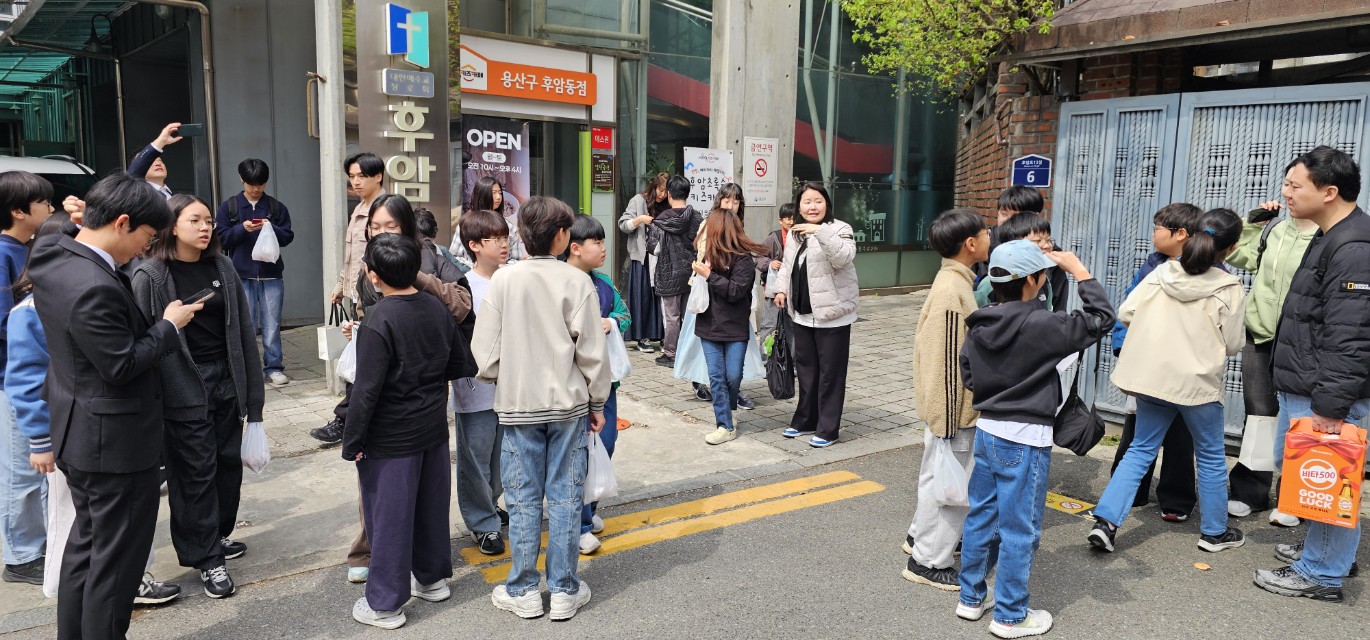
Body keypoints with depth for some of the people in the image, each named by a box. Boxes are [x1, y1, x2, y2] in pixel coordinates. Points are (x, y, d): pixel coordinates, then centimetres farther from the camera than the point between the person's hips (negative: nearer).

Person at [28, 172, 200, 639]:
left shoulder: (53, 257, 0)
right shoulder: (94, 288, -29)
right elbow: (122, 366, -24)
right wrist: (169, 324, -11)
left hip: (79, 434, 10)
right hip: (115, 441, -10)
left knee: (87, 542, 24)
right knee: (116, 558, 6)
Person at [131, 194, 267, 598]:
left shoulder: (222, 267, 6)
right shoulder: (150, 276, -8)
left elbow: (243, 329, 7)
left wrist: (251, 388, 6)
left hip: (226, 381, 5)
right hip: (184, 387, -5)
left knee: (229, 461, 12)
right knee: (196, 470, 2)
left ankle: (217, 535, 31)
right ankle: (207, 558, 12)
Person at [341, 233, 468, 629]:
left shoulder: (379, 321, -20)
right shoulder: (437, 309, 0)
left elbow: (366, 389, -21)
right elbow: (457, 364, 11)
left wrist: (352, 441, -12)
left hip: (391, 440, -7)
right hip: (434, 430, 7)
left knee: (388, 517, 5)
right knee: (431, 505, 19)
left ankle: (384, 604, 16)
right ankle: (433, 578, 36)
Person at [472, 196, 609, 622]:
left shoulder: (504, 279, -6)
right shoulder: (576, 281, -9)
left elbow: (485, 349, -5)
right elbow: (591, 350, -7)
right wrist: (597, 402, 6)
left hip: (518, 405, 1)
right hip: (568, 403, 0)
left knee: (523, 499, 9)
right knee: (564, 496, 8)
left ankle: (523, 591, 19)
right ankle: (564, 590, 18)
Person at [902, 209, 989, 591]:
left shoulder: (954, 281, 8)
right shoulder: (951, 290, -24)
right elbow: (944, 363, -24)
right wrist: (946, 421, -21)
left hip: (955, 406, 10)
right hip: (953, 409, -10)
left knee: (941, 477, 23)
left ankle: (922, 535, 39)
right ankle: (929, 562, 13)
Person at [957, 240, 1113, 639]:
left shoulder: (979, 325, 1)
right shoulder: (1042, 326, -19)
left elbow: (967, 375, 9)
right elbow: (1101, 318, -9)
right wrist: (1078, 270, -3)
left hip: (986, 430, 7)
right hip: (1025, 440, -7)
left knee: (981, 516, 17)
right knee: (1019, 529, 5)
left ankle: (972, 597, 29)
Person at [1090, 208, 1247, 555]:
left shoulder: (1162, 273, -2)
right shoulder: (1230, 289, -9)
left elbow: (1125, 313, -2)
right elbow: (1233, 344, -5)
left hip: (1151, 375, 3)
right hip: (1198, 382, -3)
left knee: (1141, 449, 13)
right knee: (1211, 457, 16)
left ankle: (1106, 521, 1)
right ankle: (1215, 532, 29)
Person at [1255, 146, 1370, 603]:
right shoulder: (1330, 238, 13)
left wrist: (1329, 405, -24)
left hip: (1325, 397, -10)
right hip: (1300, 389, 10)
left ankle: (1320, 575, 13)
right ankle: (1323, 549, 36)